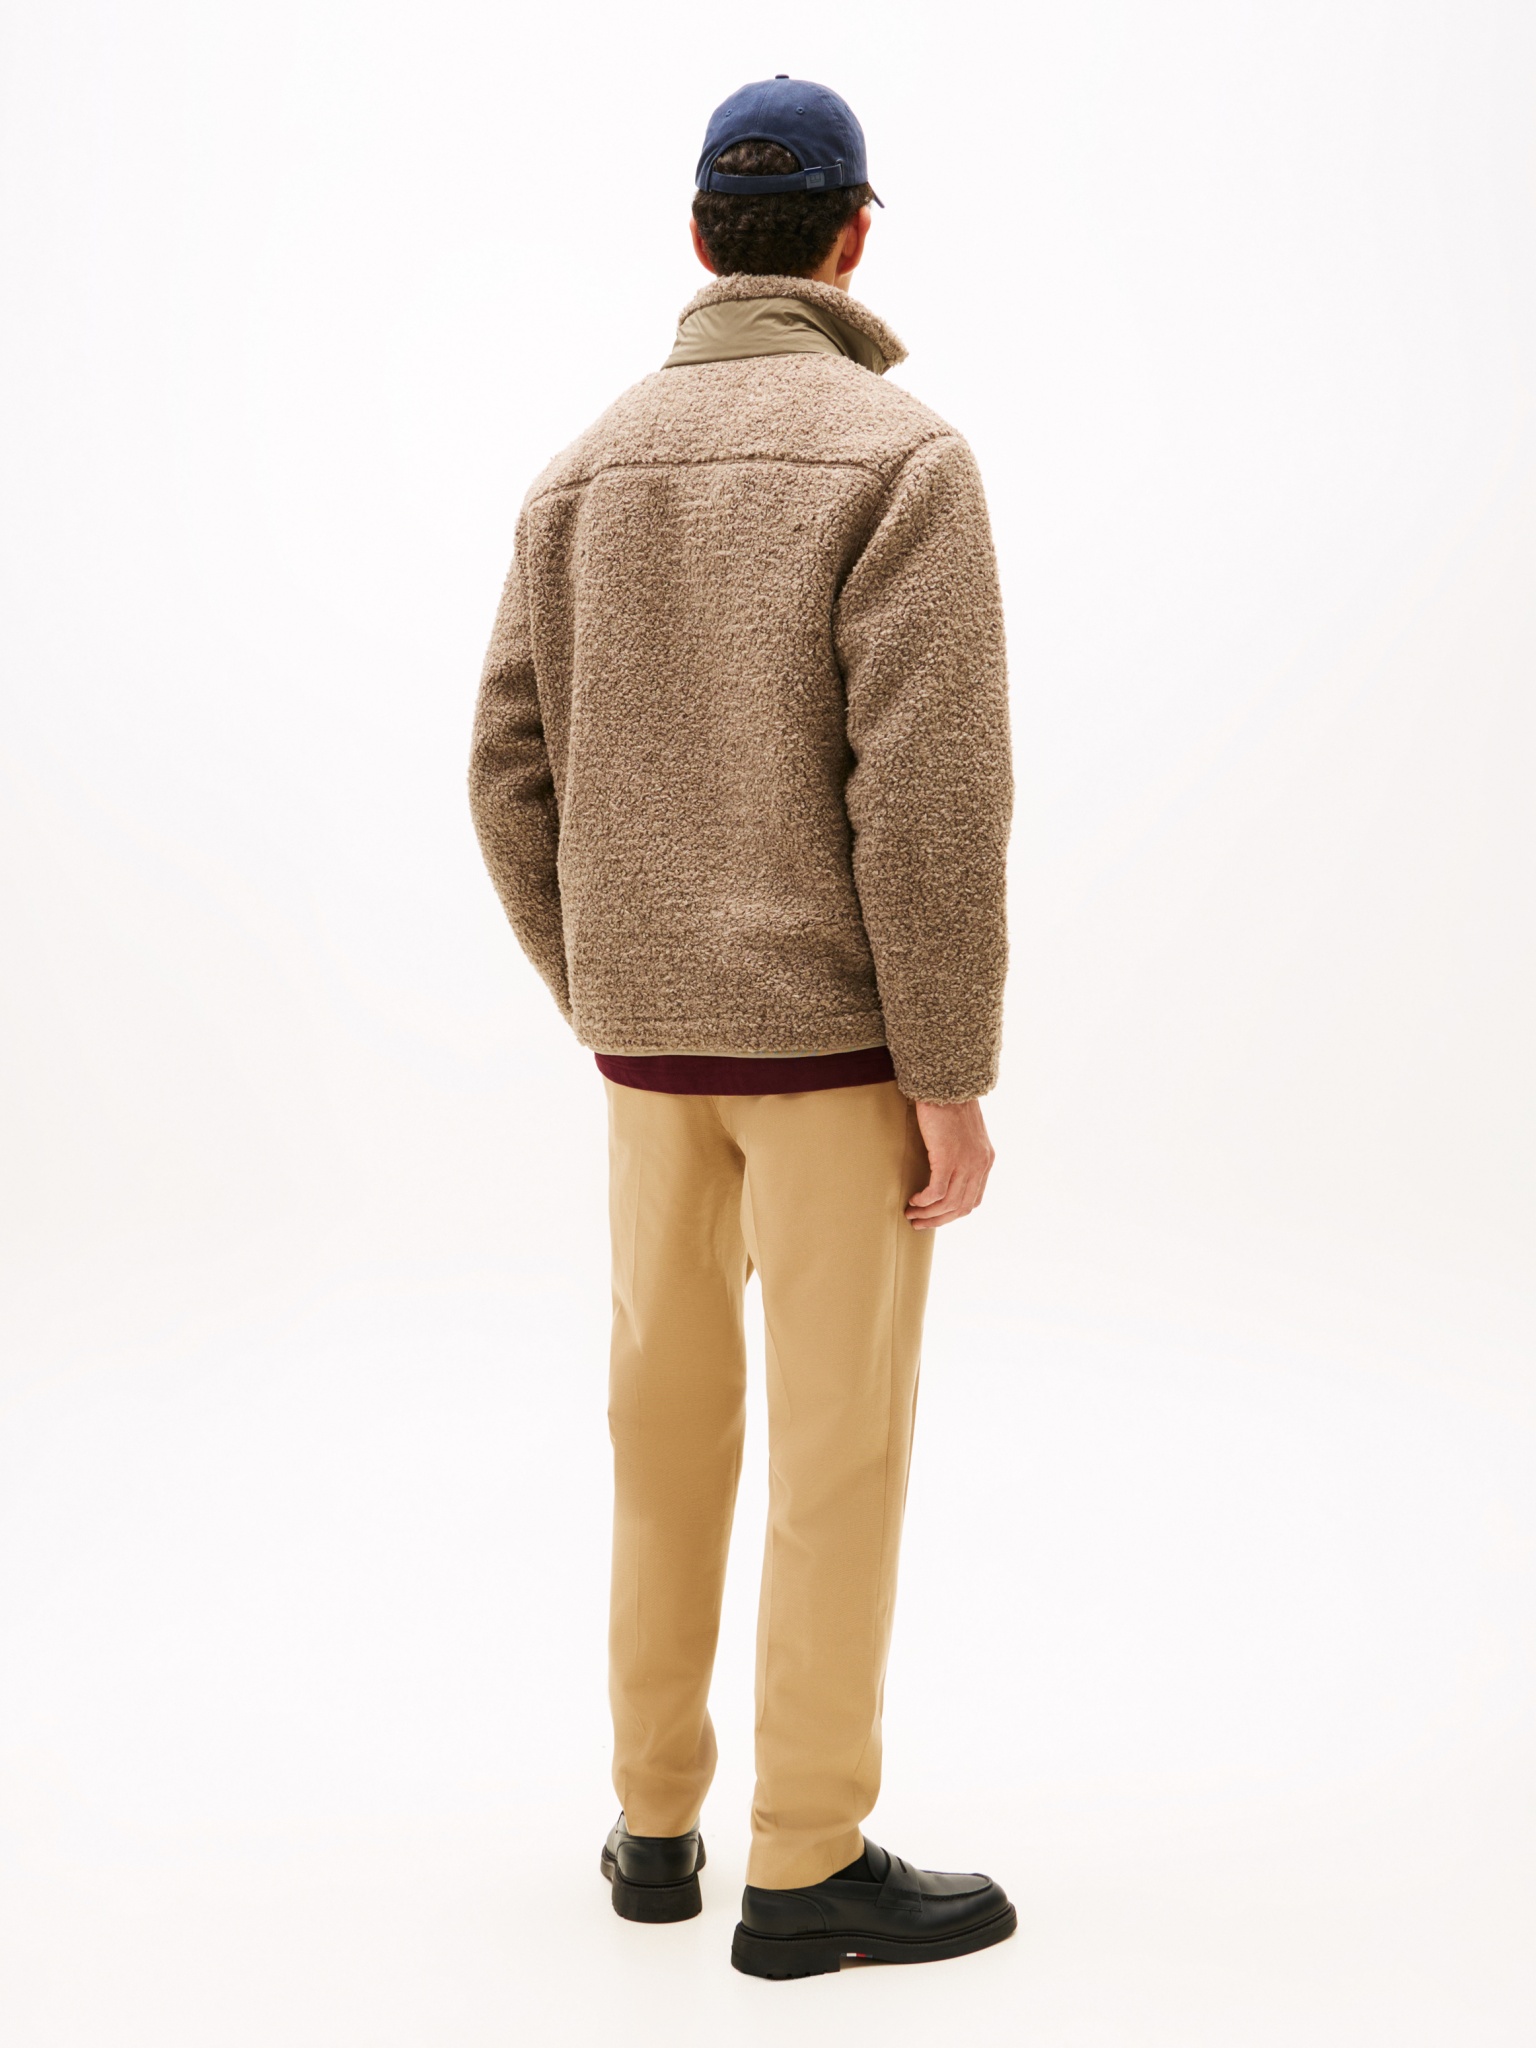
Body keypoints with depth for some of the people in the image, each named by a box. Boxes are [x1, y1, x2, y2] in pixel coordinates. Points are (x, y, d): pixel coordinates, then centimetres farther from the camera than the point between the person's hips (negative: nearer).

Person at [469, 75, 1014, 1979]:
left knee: (670, 1418, 16)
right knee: (842, 1442, 2)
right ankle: (812, 1866, 9)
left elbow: (518, 779, 6)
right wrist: (954, 1080, -14)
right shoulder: (899, 454, -13)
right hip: (835, 1026, -6)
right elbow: (929, 794, -19)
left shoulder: (588, 472, 7)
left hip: (656, 1028, 6)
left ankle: (658, 1818, 23)